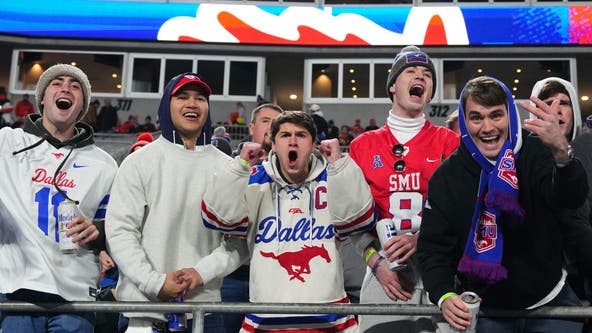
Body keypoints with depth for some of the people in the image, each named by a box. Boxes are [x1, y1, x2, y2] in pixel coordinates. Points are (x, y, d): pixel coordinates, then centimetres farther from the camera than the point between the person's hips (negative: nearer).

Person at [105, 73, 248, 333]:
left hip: (205, 305, 1)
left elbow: (240, 239, 1)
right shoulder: (140, 162, 1)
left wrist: (203, 271, -12)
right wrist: (155, 282, -13)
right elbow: (119, 231, -4)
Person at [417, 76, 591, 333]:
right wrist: (444, 295, -23)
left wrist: (561, 150, -49)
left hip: (551, 302, 0)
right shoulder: (446, 178, -8)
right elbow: (433, 248, -6)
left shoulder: (537, 153, -11)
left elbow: (571, 197, -30)